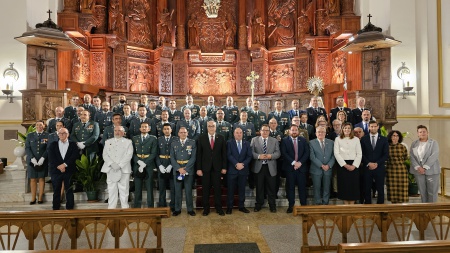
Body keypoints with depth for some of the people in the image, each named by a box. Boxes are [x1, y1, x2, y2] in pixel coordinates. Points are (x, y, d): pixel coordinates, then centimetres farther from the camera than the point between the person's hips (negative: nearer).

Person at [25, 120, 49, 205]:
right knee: (33, 179, 2)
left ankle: (40, 198, 6)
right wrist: (32, 158, -9)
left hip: (43, 161, -2)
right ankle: (33, 198, 6)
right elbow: (27, 148, 4)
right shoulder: (30, 135, 10)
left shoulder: (47, 135, 3)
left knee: (42, 178, 2)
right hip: (32, 161, 2)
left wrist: (42, 158, -14)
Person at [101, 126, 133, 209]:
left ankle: (124, 207, 6)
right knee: (111, 190, 3)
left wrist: (119, 165, -13)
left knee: (124, 190, -2)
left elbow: (129, 155, -3)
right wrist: (112, 164, -10)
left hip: (123, 170, -2)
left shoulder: (128, 142, 9)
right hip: (111, 170, 2)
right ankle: (111, 207, 10)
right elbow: (105, 155, 7)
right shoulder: (108, 142, 17)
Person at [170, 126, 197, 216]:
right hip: (177, 170, 2)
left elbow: (193, 157, -5)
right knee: (178, 191, 6)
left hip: (188, 170, -1)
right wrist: (179, 168, -11)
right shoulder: (173, 143, 8)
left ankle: (190, 209, 14)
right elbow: (172, 158, 2)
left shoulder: (192, 143, 2)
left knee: (188, 190, 3)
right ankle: (177, 209, 17)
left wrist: (185, 168, -13)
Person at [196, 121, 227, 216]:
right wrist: (199, 168, -6)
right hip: (205, 167, 0)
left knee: (217, 188, 7)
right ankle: (206, 208, 19)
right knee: (205, 189, 7)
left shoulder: (221, 138, 1)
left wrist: (224, 167, -1)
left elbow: (224, 153, 2)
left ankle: (218, 208, 19)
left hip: (217, 167, 0)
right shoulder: (201, 138, 0)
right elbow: (199, 154, -1)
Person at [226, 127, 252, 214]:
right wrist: (236, 164, -18)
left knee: (242, 189, 8)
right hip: (232, 169, -2)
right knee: (230, 189, 2)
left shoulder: (247, 143, 10)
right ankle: (229, 207, 11)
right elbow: (229, 155, -7)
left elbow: (249, 156, 3)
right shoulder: (229, 143, 3)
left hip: (243, 170, 2)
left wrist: (243, 164, -12)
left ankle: (241, 206, 19)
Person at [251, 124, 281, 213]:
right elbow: (251, 152, -2)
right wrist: (259, 156, -18)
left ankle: (272, 205, 18)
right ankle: (259, 204, 21)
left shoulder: (275, 141, 8)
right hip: (259, 167, 0)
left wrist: (271, 156, -17)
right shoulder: (254, 140, 5)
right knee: (259, 187, 8)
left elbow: (278, 153, 2)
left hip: (270, 167, 1)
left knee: (271, 187, 5)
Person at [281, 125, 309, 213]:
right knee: (290, 187, 3)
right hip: (289, 167, -1)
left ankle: (303, 205, 13)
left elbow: (307, 153, 2)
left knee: (302, 187, 4)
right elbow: (284, 153, -7)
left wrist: (300, 163, -11)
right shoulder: (285, 141, 3)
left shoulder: (303, 140, 10)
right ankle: (291, 205, 12)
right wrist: (293, 162, -15)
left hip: (302, 167, 1)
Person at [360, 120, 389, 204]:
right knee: (367, 189, 3)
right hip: (367, 168, 0)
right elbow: (362, 153, 2)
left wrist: (377, 163, -9)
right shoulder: (364, 139, 6)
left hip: (380, 168, 0)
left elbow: (386, 154, 1)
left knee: (380, 189, 3)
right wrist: (368, 163, -10)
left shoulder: (384, 139, 7)